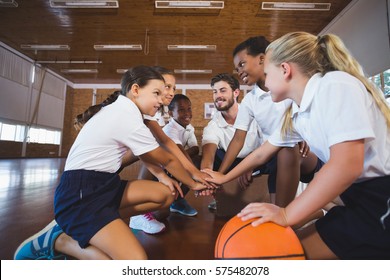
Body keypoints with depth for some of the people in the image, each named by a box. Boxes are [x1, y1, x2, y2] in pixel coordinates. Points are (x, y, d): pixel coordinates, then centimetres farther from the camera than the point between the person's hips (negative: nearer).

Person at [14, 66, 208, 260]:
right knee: (136, 260, -23)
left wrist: (162, 177, 8)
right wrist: (193, 183, 8)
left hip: (104, 185, 10)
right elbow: (167, 160, -7)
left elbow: (145, 154, 21)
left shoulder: (122, 110, 11)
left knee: (166, 193, 4)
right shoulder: (127, 117, -18)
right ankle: (57, 240, -1)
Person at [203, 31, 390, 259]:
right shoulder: (296, 113, 6)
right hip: (362, 198, 7)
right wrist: (224, 177, 26)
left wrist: (287, 214, -20)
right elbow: (261, 154, 16)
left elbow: (347, 165, -28)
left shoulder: (336, 84, -17)